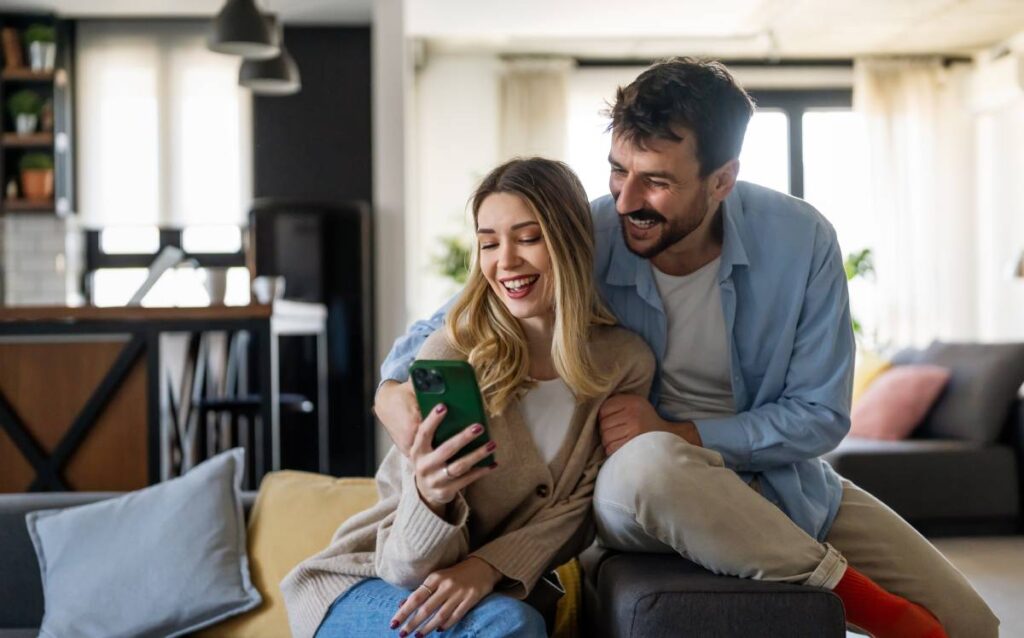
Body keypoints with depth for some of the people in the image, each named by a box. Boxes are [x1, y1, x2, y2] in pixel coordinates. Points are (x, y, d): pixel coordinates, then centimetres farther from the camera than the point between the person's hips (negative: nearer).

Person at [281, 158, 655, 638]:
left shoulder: (626, 364, -7)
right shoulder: (449, 357, -16)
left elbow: (580, 510, -3)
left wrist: (489, 566, -21)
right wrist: (431, 499, -37)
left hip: (504, 591, 2)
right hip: (376, 582, -2)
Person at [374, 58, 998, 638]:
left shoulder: (801, 240, -16)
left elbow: (821, 415, -12)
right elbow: (452, 324, -8)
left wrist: (682, 436, -26)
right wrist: (397, 385, -30)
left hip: (782, 482, 2)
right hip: (641, 494, -1)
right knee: (646, 463, -40)